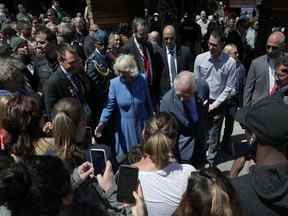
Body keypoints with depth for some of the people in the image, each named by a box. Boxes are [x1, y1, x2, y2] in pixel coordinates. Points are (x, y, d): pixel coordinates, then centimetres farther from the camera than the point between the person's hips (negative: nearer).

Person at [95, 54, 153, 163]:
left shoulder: (142, 80, -10)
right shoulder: (114, 83, -15)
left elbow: (148, 102, 1)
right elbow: (110, 105, -12)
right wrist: (102, 122, -25)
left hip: (142, 124, 2)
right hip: (125, 127, -1)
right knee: (123, 157, 8)